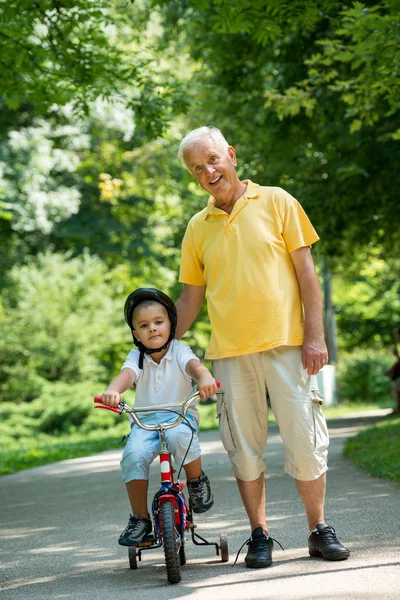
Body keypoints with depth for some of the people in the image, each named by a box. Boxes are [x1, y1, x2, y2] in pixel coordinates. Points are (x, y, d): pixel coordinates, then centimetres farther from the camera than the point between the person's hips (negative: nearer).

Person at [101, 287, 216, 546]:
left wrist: (205, 377, -51)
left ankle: (197, 481, -8)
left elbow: (194, 365, -25)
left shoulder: (179, 351, -3)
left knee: (179, 436, -37)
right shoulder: (137, 357, 1)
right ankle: (140, 518, -11)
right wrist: (112, 392, -46)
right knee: (133, 455, -26)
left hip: (180, 416, -2)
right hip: (145, 420, 2)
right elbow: (126, 375, -21)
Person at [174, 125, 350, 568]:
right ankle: (259, 535, 16)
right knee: (244, 447, 4)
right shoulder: (198, 228, 11)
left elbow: (306, 272, 2)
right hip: (229, 353, 2)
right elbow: (190, 299, 17)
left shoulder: (276, 202, 4)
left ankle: (319, 531, 12)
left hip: (284, 344, -2)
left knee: (304, 439, -2)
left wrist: (314, 336, -6)